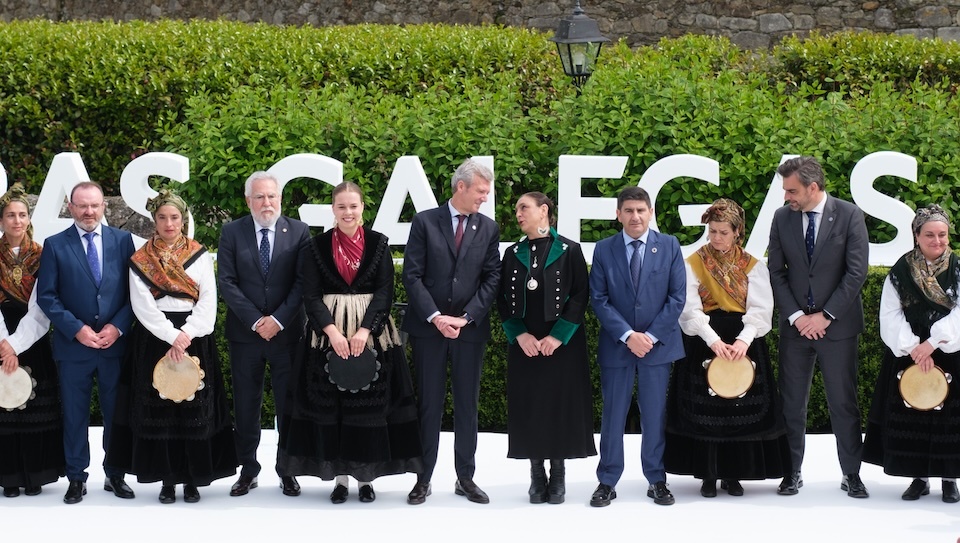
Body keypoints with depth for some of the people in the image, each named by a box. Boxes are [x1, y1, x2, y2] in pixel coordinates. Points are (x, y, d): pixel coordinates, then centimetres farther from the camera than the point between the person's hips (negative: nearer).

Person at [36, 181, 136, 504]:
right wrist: (76, 329, -12)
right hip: (73, 344, -1)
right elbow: (46, 296, -2)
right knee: (74, 414, 5)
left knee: (116, 412, 8)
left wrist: (118, 327, -9)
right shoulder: (55, 245, 1)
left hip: (115, 343, 1)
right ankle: (76, 478, 15)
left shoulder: (123, 241, 4)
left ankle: (115, 475, 20)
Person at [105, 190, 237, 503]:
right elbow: (143, 306, -5)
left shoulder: (200, 256, 5)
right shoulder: (140, 260, 4)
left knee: (194, 410, -1)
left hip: (194, 339, 0)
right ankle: (167, 479, 7)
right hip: (154, 339, 0)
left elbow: (208, 303, -2)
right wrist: (172, 336, -16)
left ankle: (193, 478, 6)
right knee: (159, 409, 0)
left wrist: (186, 336, -14)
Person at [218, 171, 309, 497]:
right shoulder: (232, 232, 2)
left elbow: (303, 282, -3)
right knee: (245, 406, 5)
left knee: (289, 404, 3)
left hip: (287, 332, -1)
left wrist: (278, 320, -11)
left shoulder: (299, 232, 2)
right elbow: (226, 282, -2)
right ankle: (248, 470, 14)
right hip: (245, 332, 1)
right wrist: (255, 320, -10)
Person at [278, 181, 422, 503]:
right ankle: (340, 477, 10)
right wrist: (333, 331, -17)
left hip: (372, 333, 0)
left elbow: (385, 291, -4)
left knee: (370, 404, 1)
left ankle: (366, 477, 9)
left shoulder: (378, 243, 3)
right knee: (331, 404, 1)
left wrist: (364, 331, -16)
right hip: (329, 334, 0)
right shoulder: (316, 247, 3)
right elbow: (311, 296, -3)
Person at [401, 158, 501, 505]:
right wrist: (435, 317, -13)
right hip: (427, 327, -2)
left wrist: (465, 317, -9)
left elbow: (491, 278, 2)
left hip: (470, 329, 2)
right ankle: (424, 479, 9)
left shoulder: (488, 228, 6)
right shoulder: (425, 222, -1)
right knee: (429, 404, 3)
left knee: (467, 405, 7)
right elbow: (412, 275, -5)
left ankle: (465, 478, 15)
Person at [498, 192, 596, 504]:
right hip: (523, 345, 3)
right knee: (528, 407, 3)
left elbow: (581, 296, -7)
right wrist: (519, 334, -9)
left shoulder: (569, 251, -3)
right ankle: (537, 477, 13)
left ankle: (558, 477, 12)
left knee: (560, 405, 0)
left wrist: (558, 336, -14)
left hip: (563, 344, -3)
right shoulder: (513, 254, 7)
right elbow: (503, 299, 5)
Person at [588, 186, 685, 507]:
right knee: (613, 415, 4)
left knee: (655, 415, 6)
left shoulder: (669, 246, 1)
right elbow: (599, 299, -3)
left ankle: (657, 481, 16)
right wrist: (628, 335, -13)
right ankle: (607, 482, 12)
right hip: (616, 345, 0)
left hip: (658, 344, 0)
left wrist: (651, 336, -9)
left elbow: (677, 297, -2)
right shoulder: (604, 249, 1)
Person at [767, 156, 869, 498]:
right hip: (796, 325, 3)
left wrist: (825, 316, -12)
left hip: (837, 325, -2)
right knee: (792, 402, 5)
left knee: (843, 402, 4)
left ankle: (851, 474, 14)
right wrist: (797, 316, -7)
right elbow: (776, 271, 3)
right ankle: (792, 472, 15)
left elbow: (857, 272, -9)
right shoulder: (782, 218, 2)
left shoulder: (849, 216, -6)